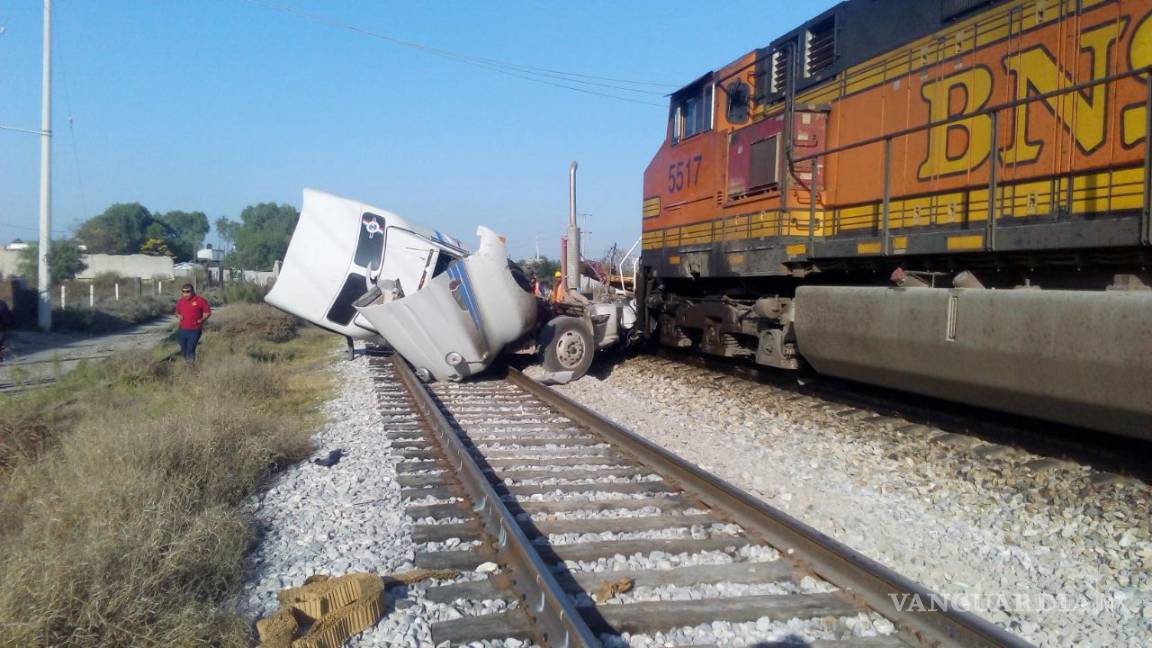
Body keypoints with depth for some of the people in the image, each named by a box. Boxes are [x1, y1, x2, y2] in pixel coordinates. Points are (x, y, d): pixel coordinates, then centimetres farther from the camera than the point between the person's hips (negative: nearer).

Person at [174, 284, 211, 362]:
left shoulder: (200, 300, -8)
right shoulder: (180, 301, 7)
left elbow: (208, 312, -1)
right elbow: (177, 312, 23)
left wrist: (202, 320, -16)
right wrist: (178, 315, 0)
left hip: (195, 330, -5)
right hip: (183, 330, 6)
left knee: (190, 351, -13)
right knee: (183, 351, 14)